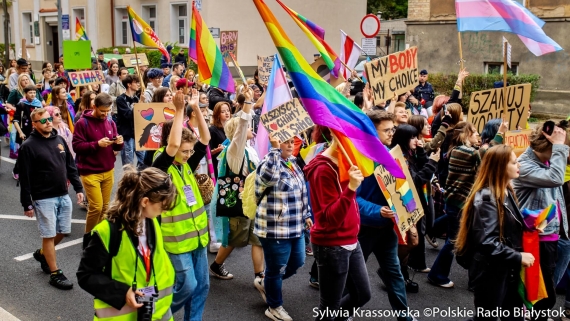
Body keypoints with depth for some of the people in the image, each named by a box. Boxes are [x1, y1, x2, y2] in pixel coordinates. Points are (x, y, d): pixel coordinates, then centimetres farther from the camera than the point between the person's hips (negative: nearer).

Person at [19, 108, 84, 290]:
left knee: (63, 232, 14)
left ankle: (42, 254, 40)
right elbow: (25, 178, -11)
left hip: (63, 196, 6)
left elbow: (71, 166, 13)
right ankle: (55, 274, 12)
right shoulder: (28, 146, -11)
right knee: (49, 235, 2)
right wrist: (27, 204, -11)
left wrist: (78, 188, 8)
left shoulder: (59, 140, 7)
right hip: (44, 199, -6)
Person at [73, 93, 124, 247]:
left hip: (108, 171, 5)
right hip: (90, 172, -5)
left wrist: (119, 143, -9)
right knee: (96, 206, -9)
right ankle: (88, 237, 11)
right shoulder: (83, 123, -8)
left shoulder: (110, 122, 7)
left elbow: (116, 147, 14)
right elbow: (77, 146, -13)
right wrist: (97, 144, -23)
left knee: (105, 206, 9)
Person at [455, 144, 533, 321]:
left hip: (508, 270, 9)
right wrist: (518, 257, -23)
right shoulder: (486, 198, -21)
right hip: (490, 273, -9)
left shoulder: (507, 192, 8)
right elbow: (487, 242, -28)